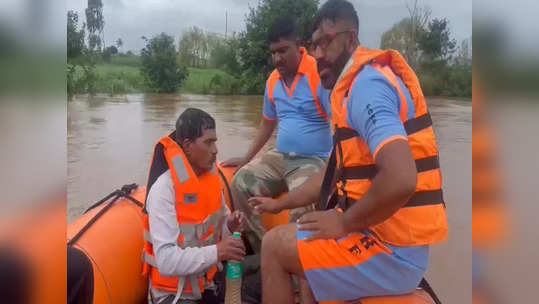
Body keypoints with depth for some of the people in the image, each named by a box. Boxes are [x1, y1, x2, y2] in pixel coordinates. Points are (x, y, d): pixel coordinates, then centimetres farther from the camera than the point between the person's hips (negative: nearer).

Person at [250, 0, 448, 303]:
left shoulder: (367, 85, -19)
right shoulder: (359, 85, 12)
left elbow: (400, 179, -33)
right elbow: (338, 173, 18)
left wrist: (344, 223, -17)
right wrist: (281, 204, 19)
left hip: (393, 250, -9)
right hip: (389, 237, 9)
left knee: (275, 246, -2)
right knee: (295, 237, 23)